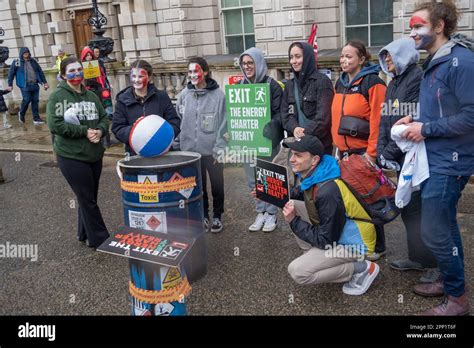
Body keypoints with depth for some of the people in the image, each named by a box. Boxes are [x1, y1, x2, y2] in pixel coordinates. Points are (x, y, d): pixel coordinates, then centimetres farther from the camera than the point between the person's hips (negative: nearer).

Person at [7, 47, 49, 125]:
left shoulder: (33, 61, 11)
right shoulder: (16, 62, 0)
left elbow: (40, 71, 16)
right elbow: (11, 73, 3)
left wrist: (44, 82, 13)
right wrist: (10, 85, 0)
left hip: (35, 85, 4)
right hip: (25, 86, -4)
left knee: (35, 101, 3)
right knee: (27, 100, -10)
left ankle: (36, 118, 10)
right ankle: (21, 114, 18)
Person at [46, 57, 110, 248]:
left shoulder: (91, 96, 9)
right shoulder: (57, 97, -7)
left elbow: (104, 118, 10)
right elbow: (55, 125, -16)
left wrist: (100, 131, -12)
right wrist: (85, 131, -17)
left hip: (94, 155, 6)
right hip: (71, 157, -5)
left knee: (89, 197, 16)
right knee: (87, 199, 1)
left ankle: (85, 234, 33)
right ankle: (100, 239, 12)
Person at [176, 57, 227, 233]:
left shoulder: (218, 94, -8)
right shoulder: (184, 95, 1)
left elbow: (223, 123, -8)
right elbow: (178, 121, 7)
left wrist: (219, 148, -12)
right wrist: (179, 144, 2)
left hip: (212, 151, -2)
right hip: (191, 151, 3)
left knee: (217, 185, 11)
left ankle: (217, 216, 29)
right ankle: (203, 216, 30)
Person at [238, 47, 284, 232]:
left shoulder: (272, 85, -5)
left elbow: (279, 112, -10)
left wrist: (271, 127, -28)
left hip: (267, 141, -5)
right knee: (253, 180, 11)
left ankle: (271, 214, 19)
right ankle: (260, 213, 24)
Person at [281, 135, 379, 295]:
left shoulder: (328, 192, -33)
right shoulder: (312, 175, -8)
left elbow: (326, 241, -25)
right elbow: (301, 194, 16)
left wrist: (294, 221, -21)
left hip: (352, 244, -8)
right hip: (334, 230, 9)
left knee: (297, 271, -18)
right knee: (292, 207, 1)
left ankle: (362, 268, -4)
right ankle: (314, 255, 9)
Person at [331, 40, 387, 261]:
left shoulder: (372, 83, -11)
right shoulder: (340, 83, 13)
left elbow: (378, 119, -16)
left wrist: (371, 152, -18)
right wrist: (337, 145, 13)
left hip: (364, 151, -7)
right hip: (344, 151, 7)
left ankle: (376, 247, 16)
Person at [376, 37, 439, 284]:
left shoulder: (418, 78, -12)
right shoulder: (394, 82, 15)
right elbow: (385, 119, 10)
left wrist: (390, 152, -15)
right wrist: (381, 150, -2)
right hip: (401, 158, 8)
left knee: (416, 208, -3)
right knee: (407, 207, 13)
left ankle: (434, 263, 10)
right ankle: (417, 257, 26)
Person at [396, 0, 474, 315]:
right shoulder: (434, 63, 13)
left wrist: (426, 129, -18)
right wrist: (415, 120, 5)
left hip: (448, 162, -9)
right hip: (435, 159, 10)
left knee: (434, 231, -5)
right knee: (445, 225, 18)